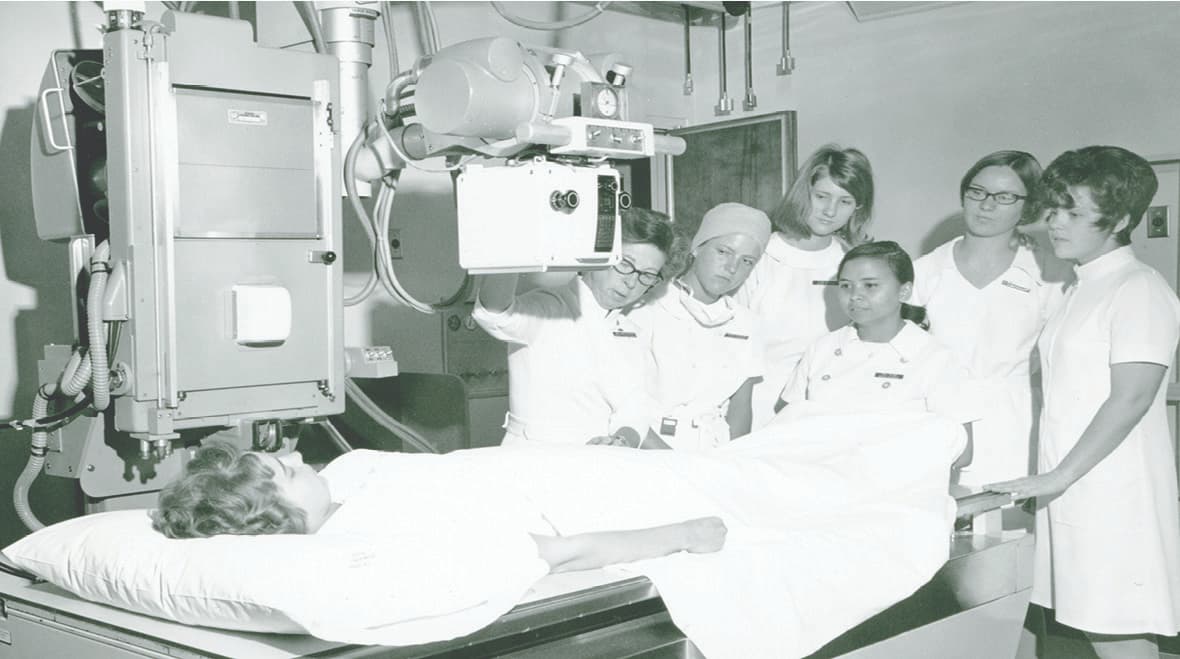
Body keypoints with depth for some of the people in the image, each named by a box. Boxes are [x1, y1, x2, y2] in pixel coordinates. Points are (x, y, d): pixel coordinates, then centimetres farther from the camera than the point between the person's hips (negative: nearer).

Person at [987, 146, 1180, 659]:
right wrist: (1051, 478, 11)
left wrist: (1059, 476, -18)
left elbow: (1131, 398, -17)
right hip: (1070, 484, 8)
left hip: (1114, 490, -8)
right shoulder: (1079, 290, 16)